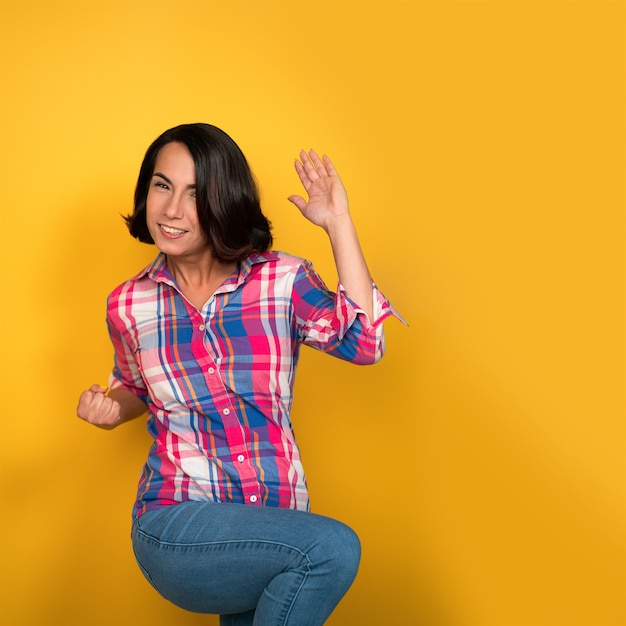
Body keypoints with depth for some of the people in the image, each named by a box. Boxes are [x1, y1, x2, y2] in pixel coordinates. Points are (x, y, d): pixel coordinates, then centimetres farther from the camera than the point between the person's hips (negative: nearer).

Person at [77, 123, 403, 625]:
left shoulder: (282, 279, -3)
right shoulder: (128, 305, 1)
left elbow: (365, 342, -19)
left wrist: (338, 221, -16)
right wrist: (113, 410, -3)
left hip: (273, 530, 2)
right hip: (175, 526, -2)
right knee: (333, 549, -23)